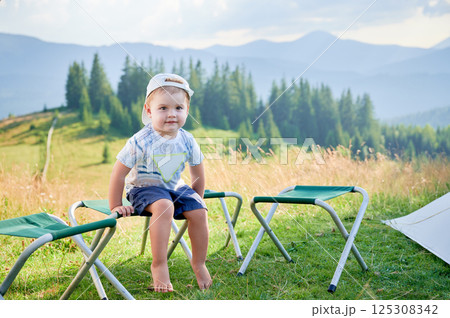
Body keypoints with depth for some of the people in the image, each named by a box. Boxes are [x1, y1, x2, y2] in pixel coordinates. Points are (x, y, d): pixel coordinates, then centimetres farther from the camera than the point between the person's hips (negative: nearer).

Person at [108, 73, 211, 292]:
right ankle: (159, 266, -22)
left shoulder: (187, 141, -11)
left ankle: (199, 264, 7)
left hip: (175, 187, 5)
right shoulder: (140, 142, -24)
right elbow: (118, 175, -17)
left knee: (199, 212, -14)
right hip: (143, 188, -5)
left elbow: (197, 173, 7)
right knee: (164, 207, -34)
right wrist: (116, 206, -13)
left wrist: (197, 200, 14)